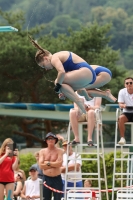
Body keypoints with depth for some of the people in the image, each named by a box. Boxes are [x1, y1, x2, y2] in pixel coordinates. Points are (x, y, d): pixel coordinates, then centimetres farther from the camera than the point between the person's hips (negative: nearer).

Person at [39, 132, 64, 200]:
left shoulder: (59, 151, 0)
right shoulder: (42, 151, 6)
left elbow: (59, 163, -15)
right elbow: (41, 165, -7)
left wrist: (48, 163, -9)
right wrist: (54, 164, -9)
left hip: (57, 179, -2)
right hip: (46, 179, 2)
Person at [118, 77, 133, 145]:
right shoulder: (122, 92, -3)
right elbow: (120, 104, -6)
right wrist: (123, 105, -31)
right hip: (127, 112, 1)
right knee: (121, 118, -32)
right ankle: (122, 138, -23)